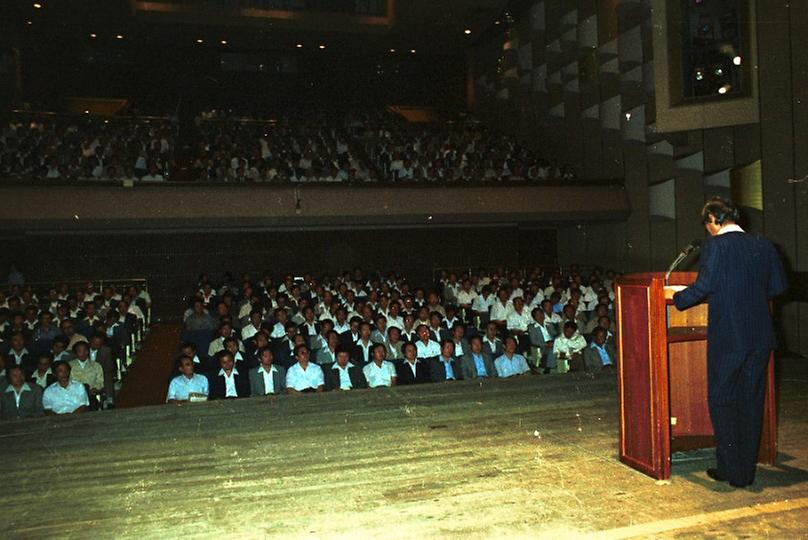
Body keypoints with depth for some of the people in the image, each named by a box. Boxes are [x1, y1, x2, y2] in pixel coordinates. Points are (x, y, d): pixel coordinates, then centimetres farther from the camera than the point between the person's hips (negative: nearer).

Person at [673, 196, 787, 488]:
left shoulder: (715, 245, -11)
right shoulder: (763, 244, 6)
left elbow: (703, 287, -18)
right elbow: (778, 286, 10)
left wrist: (677, 298, -2)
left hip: (727, 336, -6)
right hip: (760, 335, 6)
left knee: (721, 401, 7)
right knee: (751, 401, 13)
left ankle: (730, 469, 11)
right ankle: (747, 470, 22)